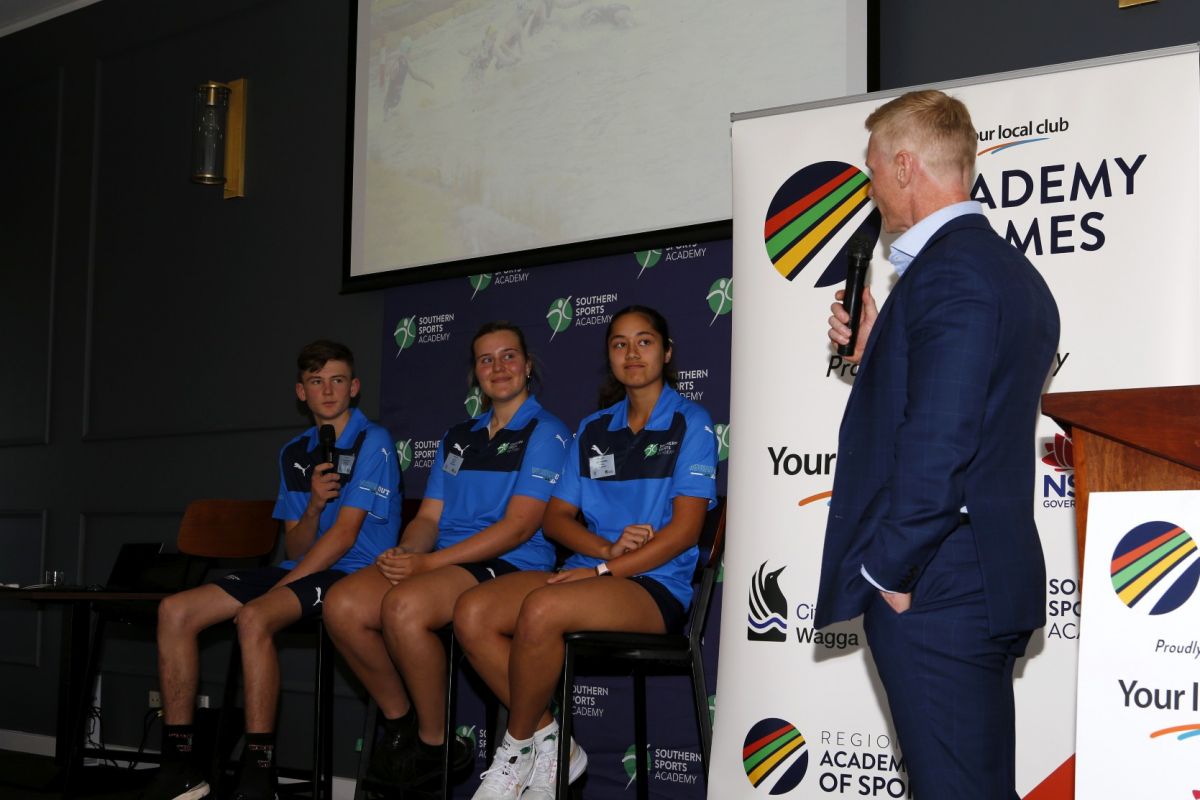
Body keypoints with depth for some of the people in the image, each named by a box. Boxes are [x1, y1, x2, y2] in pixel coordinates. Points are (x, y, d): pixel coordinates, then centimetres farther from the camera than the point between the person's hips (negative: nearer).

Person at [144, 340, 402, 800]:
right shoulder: (295, 453, 16)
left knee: (253, 617, -34)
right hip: (301, 570, 8)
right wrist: (313, 506, -10)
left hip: (353, 573, -8)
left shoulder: (373, 443, -5)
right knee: (175, 611, -6)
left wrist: (279, 588, -14)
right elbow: (295, 547, 11)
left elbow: (345, 535, -13)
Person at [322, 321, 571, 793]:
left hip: (510, 566, -7)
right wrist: (405, 553, -6)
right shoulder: (457, 438, 23)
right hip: (440, 563, 7)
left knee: (404, 605, -34)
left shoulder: (546, 434, 0)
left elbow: (518, 527, -11)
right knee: (343, 605, -19)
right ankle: (399, 720, 1)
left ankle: (434, 744, -14)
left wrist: (429, 563, -16)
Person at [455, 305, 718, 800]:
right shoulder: (593, 429, 19)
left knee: (541, 609, -34)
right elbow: (556, 517, 13)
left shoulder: (691, 424, 2)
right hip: (591, 570, 6)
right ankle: (550, 747, -9)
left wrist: (605, 570, -15)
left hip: (655, 585, -6)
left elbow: (685, 529, -7)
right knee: (472, 614, -19)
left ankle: (518, 750, -12)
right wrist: (607, 548, -8)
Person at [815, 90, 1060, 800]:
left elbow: (939, 443, -24)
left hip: (934, 590, -10)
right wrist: (878, 353, 15)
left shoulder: (948, 271, -16)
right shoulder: (1015, 273, 16)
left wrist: (890, 571, -15)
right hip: (994, 583, 10)